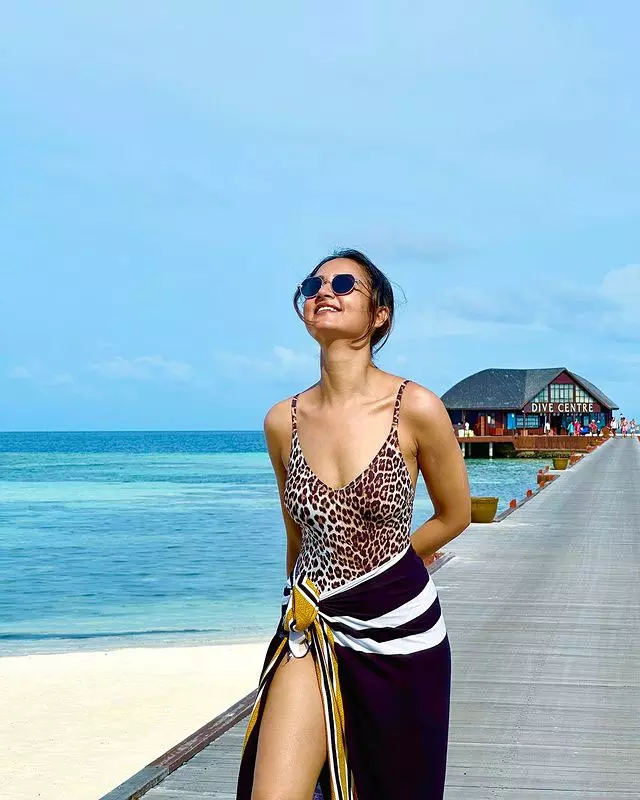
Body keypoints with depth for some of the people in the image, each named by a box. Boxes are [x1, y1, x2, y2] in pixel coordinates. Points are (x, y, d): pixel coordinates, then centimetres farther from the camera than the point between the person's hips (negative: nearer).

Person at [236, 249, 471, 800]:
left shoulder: (416, 409, -13)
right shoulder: (283, 421, -1)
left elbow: (455, 516, 2)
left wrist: (377, 565, 9)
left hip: (399, 629, -2)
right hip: (314, 631, 2)